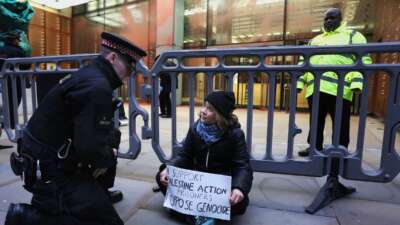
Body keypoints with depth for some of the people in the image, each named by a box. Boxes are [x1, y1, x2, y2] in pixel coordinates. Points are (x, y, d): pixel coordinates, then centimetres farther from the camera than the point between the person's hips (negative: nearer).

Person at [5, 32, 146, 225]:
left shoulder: (90, 75, 7)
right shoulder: (97, 87, -24)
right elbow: (90, 149, -29)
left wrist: (110, 149, -1)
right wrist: (109, 156, -9)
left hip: (50, 157, 10)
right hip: (48, 170, -10)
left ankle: (98, 192, 25)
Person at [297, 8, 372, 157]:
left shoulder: (353, 36, 13)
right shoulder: (315, 40, 26)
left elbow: (364, 60, 2)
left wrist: (358, 82, -14)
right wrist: (299, 82, 9)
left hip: (338, 88, -4)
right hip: (315, 88, 4)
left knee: (340, 123, 1)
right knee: (315, 121, 9)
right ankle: (315, 146, 21)